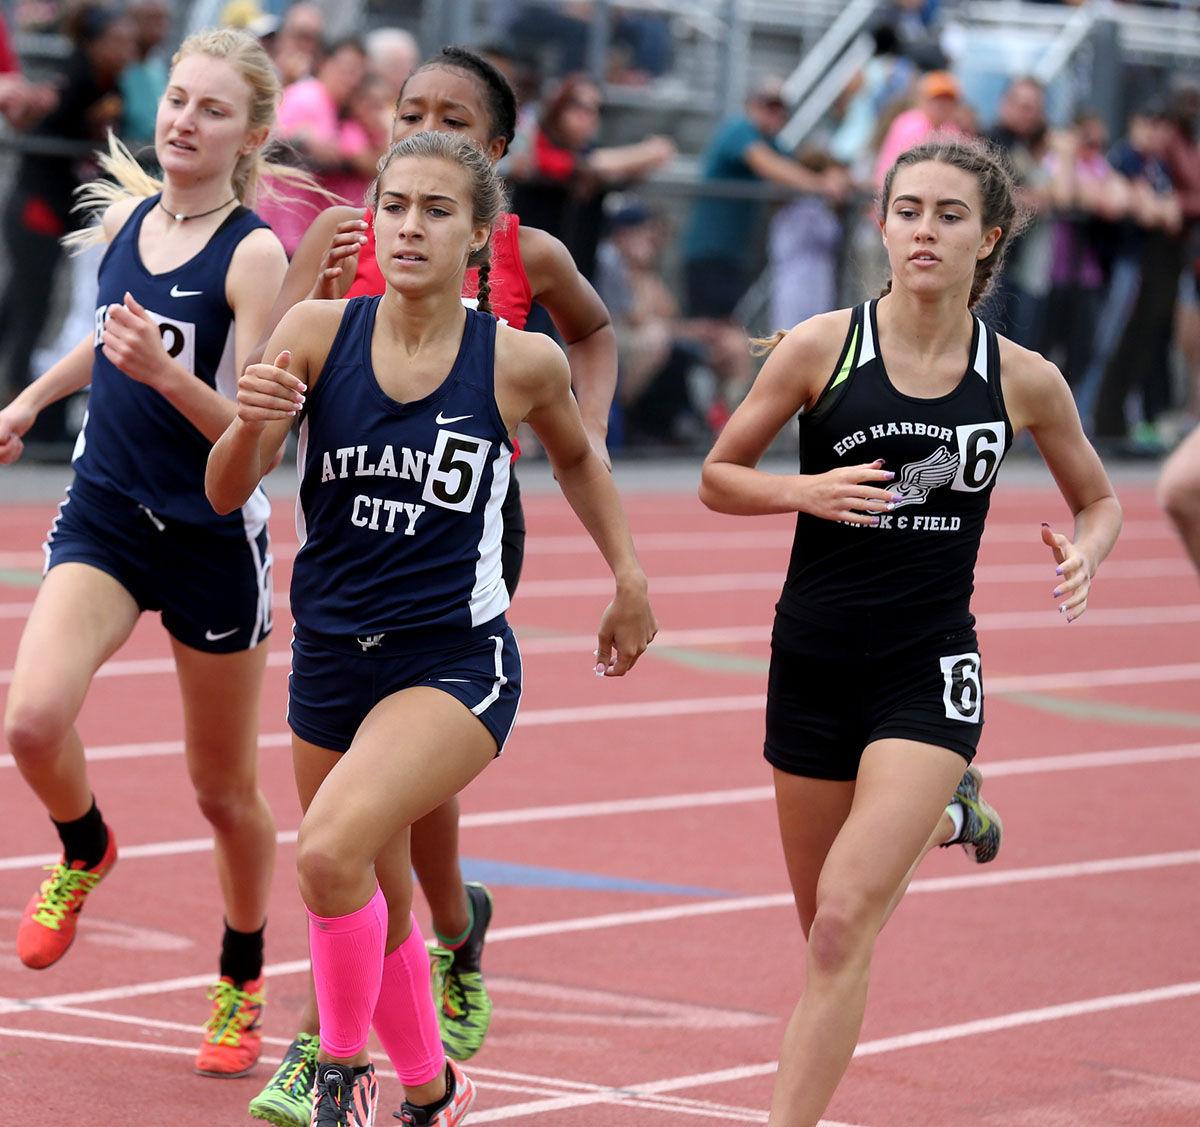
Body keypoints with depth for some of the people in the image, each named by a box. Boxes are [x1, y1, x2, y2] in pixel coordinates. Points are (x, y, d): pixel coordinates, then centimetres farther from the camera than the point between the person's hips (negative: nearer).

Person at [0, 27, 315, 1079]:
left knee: (225, 788, 10)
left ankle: (242, 981, 34)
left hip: (213, 537, -4)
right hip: (104, 516, 4)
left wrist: (164, 371, -34)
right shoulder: (124, 214, 2)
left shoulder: (254, 255, -15)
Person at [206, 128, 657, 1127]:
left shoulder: (522, 362, -8)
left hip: (456, 662, -4)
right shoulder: (317, 332, -6)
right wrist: (252, 421, -25)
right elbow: (228, 493, -5)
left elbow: (576, 455, 14)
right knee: (376, 901, 17)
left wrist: (629, 575, 12)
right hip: (331, 658, 4)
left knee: (332, 850, -27)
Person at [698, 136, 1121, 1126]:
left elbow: (1100, 498, 15)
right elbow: (719, 477, 3)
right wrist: (807, 492, -16)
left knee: (844, 921, -17)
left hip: (930, 671, -2)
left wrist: (1085, 551, -8)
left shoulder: (1024, 381, -2)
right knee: (825, 927, 16)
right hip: (813, 662, 2)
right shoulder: (821, 349, -5)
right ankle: (948, 813, 48)